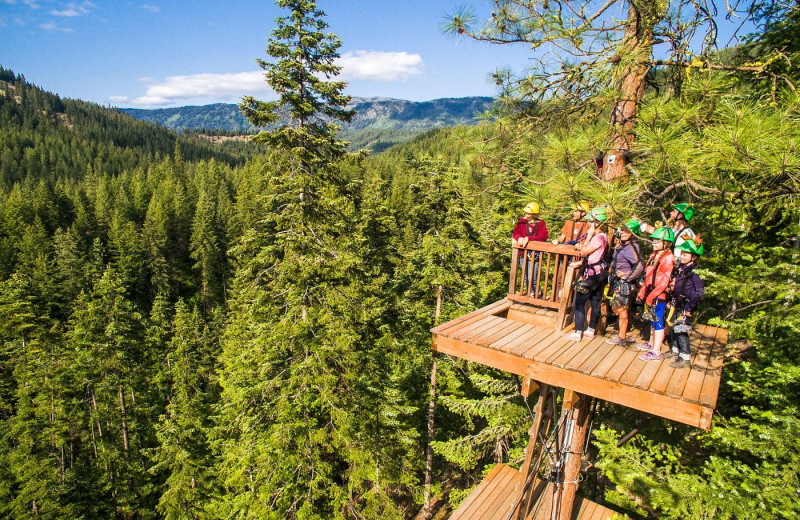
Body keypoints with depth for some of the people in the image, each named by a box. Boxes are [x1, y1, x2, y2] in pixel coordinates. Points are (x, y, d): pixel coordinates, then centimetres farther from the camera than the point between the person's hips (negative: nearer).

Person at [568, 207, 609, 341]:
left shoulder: (598, 237, -20)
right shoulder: (603, 236, 11)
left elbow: (585, 251, -16)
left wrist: (589, 235, -13)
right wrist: (581, 245, 0)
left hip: (591, 274, -10)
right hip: (598, 274, 10)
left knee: (579, 303, -4)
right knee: (595, 303, 14)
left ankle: (578, 333, 0)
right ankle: (591, 330, 23)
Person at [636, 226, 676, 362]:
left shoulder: (668, 258, -16)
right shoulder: (654, 255, 11)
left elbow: (664, 282, -20)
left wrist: (651, 296, -22)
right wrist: (642, 291, 13)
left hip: (659, 295, -8)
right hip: (651, 294, 8)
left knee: (657, 322, -3)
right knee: (652, 320, 19)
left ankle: (656, 352, 3)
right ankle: (651, 343, 34)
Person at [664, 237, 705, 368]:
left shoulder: (694, 272, -19)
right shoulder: (680, 268, 6)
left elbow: (700, 292, -25)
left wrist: (689, 307, -23)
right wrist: (672, 300, 15)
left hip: (686, 306, -8)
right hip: (677, 304, 8)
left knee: (681, 331, -4)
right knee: (674, 328, 18)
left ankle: (685, 358, 7)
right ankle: (675, 350, 35)